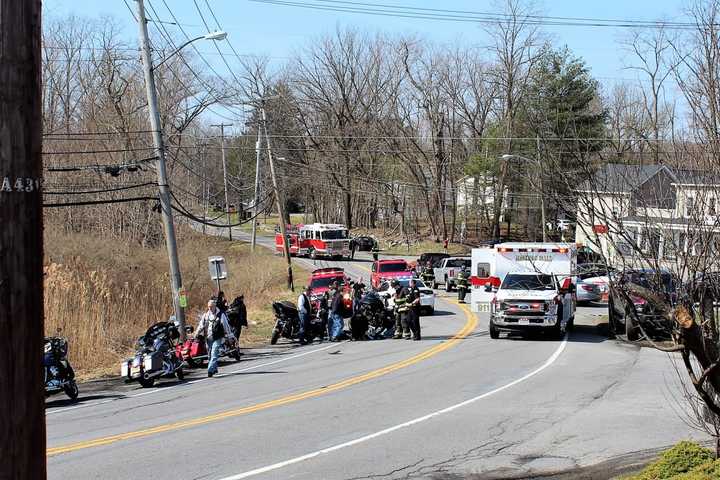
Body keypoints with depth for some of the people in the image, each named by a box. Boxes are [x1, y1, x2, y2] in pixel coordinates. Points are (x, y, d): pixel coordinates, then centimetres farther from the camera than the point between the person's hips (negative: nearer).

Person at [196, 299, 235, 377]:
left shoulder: (221, 315, -5)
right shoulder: (205, 315, 8)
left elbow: (226, 326, -3)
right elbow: (201, 325, 14)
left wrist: (230, 337, -3)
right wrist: (197, 335, 8)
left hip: (217, 338, -5)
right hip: (208, 338, 5)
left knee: (214, 354, -16)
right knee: (210, 354, 13)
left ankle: (210, 370, -22)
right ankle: (214, 369, 30)